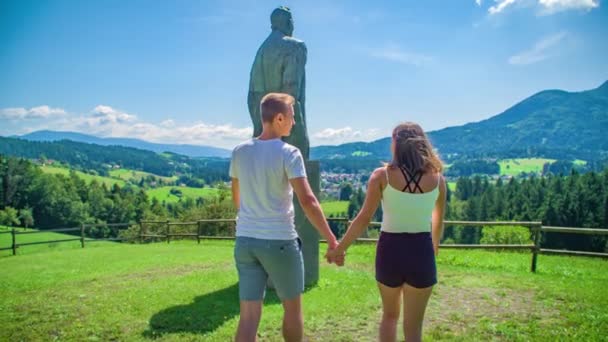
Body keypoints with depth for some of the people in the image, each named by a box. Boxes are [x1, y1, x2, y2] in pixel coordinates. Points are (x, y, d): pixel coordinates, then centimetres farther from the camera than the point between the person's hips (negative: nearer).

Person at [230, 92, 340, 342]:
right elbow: (307, 201, -18)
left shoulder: (240, 152, 5)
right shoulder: (288, 153, -11)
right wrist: (331, 239, -13)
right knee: (292, 308, 17)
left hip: (245, 240, 5)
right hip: (279, 241, -5)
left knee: (249, 315, 8)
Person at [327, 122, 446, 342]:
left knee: (390, 315, 25)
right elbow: (438, 223, 14)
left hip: (390, 249, 0)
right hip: (421, 252, 0)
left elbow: (363, 219, -7)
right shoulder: (437, 179, 1)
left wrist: (340, 248, 4)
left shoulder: (382, 176, -6)